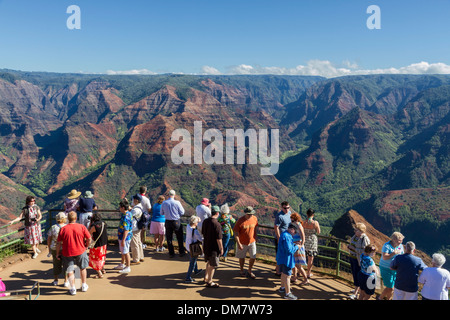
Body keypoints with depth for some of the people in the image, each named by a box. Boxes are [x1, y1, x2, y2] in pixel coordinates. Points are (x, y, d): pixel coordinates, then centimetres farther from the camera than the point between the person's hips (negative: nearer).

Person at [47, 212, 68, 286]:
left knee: (56, 264, 19)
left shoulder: (53, 227, -5)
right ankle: (66, 281, 18)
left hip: (55, 249, 2)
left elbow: (48, 239, -1)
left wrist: (49, 249, 9)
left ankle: (55, 280, 30)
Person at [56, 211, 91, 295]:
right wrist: (86, 246, 12)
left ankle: (73, 289, 14)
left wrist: (57, 253, 8)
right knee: (83, 268, 21)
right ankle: (84, 286, 30)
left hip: (67, 253, -1)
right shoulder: (82, 227, -10)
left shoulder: (63, 229, -10)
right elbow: (89, 239, -7)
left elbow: (59, 243, -5)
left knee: (70, 271, 12)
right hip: (81, 252, 1)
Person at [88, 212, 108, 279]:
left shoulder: (94, 226, -24)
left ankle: (100, 274, 13)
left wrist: (90, 224, -6)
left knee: (96, 259, 9)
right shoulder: (104, 223, -3)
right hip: (104, 244, 7)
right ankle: (103, 270, 42)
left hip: (97, 245, -7)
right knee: (102, 257, 26)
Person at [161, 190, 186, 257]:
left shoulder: (164, 203, -4)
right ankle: (181, 252, 20)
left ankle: (171, 253, 16)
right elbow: (182, 212, -6)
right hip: (176, 222, -2)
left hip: (168, 222, 2)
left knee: (169, 238, 12)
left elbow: (162, 213, 8)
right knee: (180, 238, 13)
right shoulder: (177, 202, -13)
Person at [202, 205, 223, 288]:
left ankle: (206, 278, 38)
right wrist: (221, 248, -10)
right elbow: (218, 238, -21)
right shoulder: (217, 224, -25)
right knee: (213, 265, 7)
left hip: (206, 245, 8)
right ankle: (209, 282, 17)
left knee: (209, 262, 26)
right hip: (214, 248, -8)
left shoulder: (205, 221, -1)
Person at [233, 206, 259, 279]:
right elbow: (236, 233, -16)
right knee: (242, 257, 14)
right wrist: (238, 244, -19)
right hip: (242, 243, -3)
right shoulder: (240, 221, -20)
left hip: (252, 242, 3)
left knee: (253, 257, 3)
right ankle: (241, 270, 37)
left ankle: (249, 271, 26)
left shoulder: (255, 218, -8)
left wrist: (255, 238, 14)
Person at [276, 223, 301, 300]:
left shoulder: (285, 234, 7)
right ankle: (287, 293, 6)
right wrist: (296, 247, -12)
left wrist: (294, 244, 6)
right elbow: (289, 250, -26)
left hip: (283, 258, 11)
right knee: (287, 275, -2)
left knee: (284, 273, 25)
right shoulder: (286, 237, -26)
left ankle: (283, 287, 42)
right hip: (286, 259, -11)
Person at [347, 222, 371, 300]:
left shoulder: (365, 239, -20)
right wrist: (349, 246, -1)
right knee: (354, 273, 17)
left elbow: (364, 251, -25)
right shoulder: (355, 236, 5)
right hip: (352, 257, 8)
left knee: (357, 275, -2)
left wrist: (354, 248, -25)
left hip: (359, 260, -8)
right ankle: (357, 289, 35)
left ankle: (355, 293, 7)